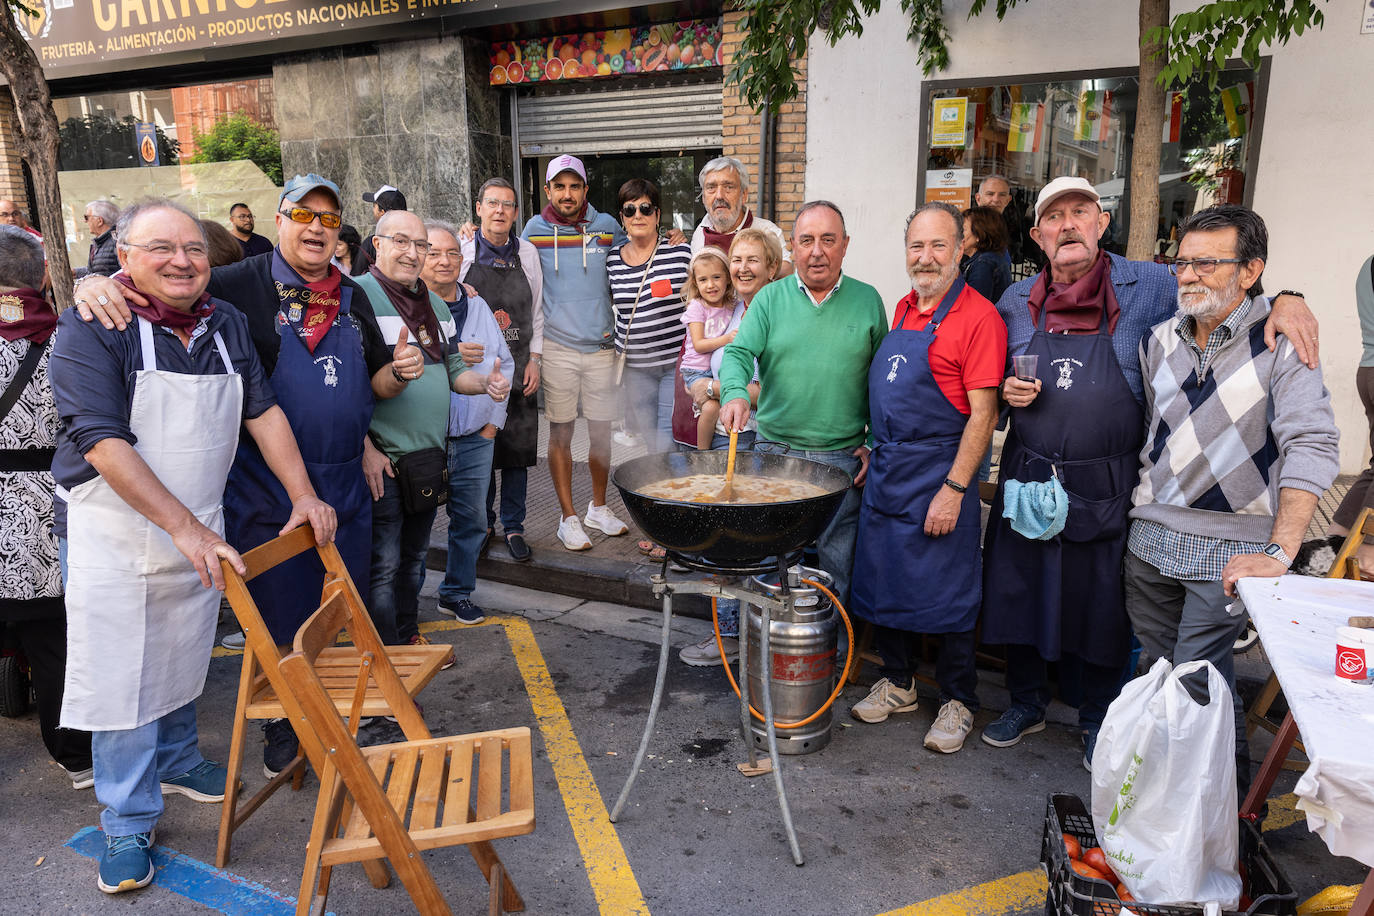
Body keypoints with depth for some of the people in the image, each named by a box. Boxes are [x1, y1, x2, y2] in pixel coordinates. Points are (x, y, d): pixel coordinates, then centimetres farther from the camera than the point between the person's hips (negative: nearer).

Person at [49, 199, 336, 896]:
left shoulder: (225, 323, 3)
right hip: (112, 531, -5)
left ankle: (175, 762, 43)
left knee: (181, 659, 20)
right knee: (119, 674, 3)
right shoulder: (92, 328, -15)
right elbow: (103, 442, -22)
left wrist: (303, 495, -1)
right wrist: (185, 528, -28)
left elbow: (262, 411, 7)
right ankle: (129, 823, 19)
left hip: (199, 532, 5)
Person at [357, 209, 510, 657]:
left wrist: (485, 382, -2)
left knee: (414, 556, 20)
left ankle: (409, 637, 35)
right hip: (382, 460, -7)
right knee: (383, 565, -1)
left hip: (431, 456, 8)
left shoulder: (436, 305, 14)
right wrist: (365, 450, -25)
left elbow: (453, 370, 20)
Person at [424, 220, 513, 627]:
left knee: (471, 518, 12)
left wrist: (494, 420, 9)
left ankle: (457, 593, 29)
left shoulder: (478, 307, 11)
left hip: (475, 437, 5)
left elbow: (505, 363, 16)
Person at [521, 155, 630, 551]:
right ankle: (568, 517, 15)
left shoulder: (607, 226, 4)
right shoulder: (535, 230, 2)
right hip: (556, 346, -1)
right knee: (561, 433, 3)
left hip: (600, 345, 1)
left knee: (601, 430, 9)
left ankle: (598, 508, 27)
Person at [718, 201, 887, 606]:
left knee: (836, 567, 8)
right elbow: (738, 353, -7)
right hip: (773, 450, 0)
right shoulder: (770, 298, 4)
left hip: (842, 458, 0)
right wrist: (735, 393, -28)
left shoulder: (867, 300, 5)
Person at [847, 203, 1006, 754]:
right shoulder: (903, 310, 11)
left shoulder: (978, 317, -13)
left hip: (939, 475, -7)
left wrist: (954, 489, -20)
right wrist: (874, 449, 14)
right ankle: (897, 683, 32)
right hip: (886, 470, 7)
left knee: (948, 591, 5)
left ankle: (957, 702, 23)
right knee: (883, 579, 14)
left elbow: (982, 413, -17)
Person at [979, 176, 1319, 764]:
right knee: (1019, 592, 11)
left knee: (1103, 606, 10)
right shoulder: (1015, 303, 6)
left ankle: (1099, 721, 33)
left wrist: (1285, 300, -15)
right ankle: (1027, 704, 34)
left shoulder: (1146, 286, -3)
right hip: (1027, 477, 2)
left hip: (1106, 488, -2)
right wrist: (1008, 392, -6)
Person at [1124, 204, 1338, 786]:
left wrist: (1279, 554, -26)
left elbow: (1313, 448, -19)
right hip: (1150, 536, 5)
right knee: (1157, 666, 15)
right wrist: (1143, 501, 12)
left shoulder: (1281, 343, -11)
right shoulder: (1160, 340, 6)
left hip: (1230, 546, -5)